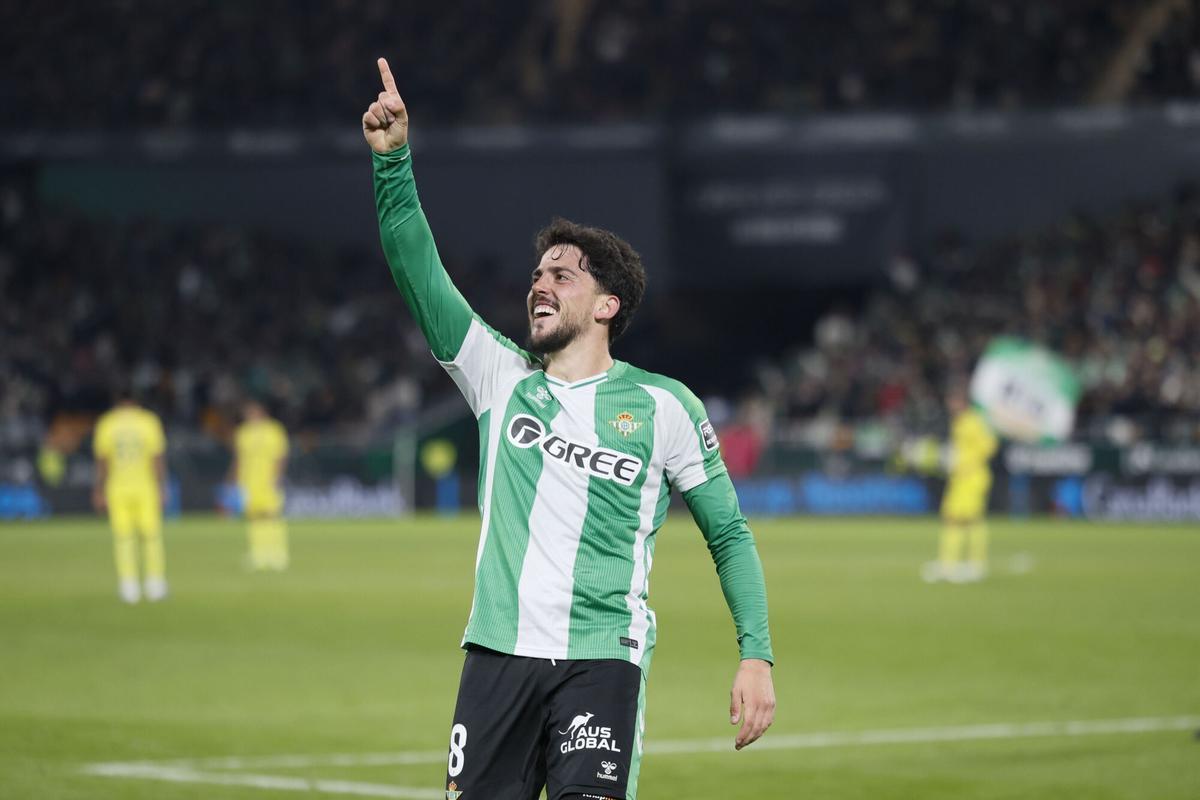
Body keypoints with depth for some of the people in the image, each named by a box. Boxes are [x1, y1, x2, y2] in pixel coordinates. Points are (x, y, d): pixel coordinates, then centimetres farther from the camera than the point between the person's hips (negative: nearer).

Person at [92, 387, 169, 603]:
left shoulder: (105, 423, 2)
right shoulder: (149, 421, 0)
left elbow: (101, 461, 1)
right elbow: (158, 459, -4)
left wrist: (99, 491, 6)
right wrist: (161, 488, 0)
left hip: (117, 489, 1)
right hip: (146, 487, -1)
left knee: (123, 538, 3)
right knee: (151, 536, 5)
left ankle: (129, 587, -1)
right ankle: (155, 585, 3)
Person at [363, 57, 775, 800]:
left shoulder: (662, 406, 3)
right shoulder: (502, 377, 11)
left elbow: (729, 534, 8)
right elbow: (420, 272, 2)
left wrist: (757, 655, -1)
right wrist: (393, 158, -9)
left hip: (601, 659, -3)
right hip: (497, 654, 3)